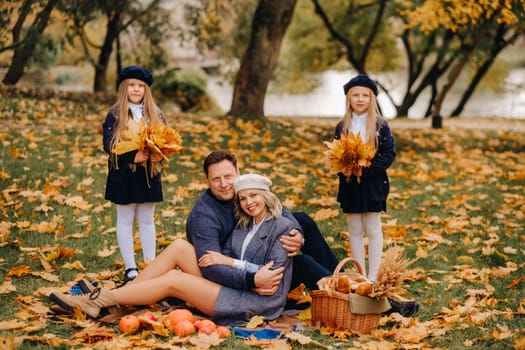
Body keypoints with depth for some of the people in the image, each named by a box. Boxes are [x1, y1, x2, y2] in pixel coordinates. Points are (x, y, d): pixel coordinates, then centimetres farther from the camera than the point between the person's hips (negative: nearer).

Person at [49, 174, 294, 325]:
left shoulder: (283, 228, -6)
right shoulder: (243, 226, 17)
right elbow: (225, 256, 9)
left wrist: (230, 262, -13)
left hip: (256, 301, -7)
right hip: (229, 286, 7)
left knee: (172, 280, -18)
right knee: (179, 246, -9)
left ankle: (102, 301, -11)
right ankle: (107, 296, -11)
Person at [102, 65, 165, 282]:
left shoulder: (155, 114, 6)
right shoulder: (115, 115, -4)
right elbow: (108, 144, -11)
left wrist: (158, 155, -16)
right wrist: (133, 156, -22)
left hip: (149, 175, 3)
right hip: (124, 175, -3)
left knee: (147, 221, 10)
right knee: (125, 221, 6)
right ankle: (130, 268, 12)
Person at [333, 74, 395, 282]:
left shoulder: (380, 126, -6)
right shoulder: (342, 127, 3)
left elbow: (389, 155, -10)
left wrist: (363, 170, -20)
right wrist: (343, 169, -16)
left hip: (373, 184, -3)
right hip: (349, 185, 3)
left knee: (373, 230, 4)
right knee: (355, 230, 9)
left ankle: (373, 277, 9)